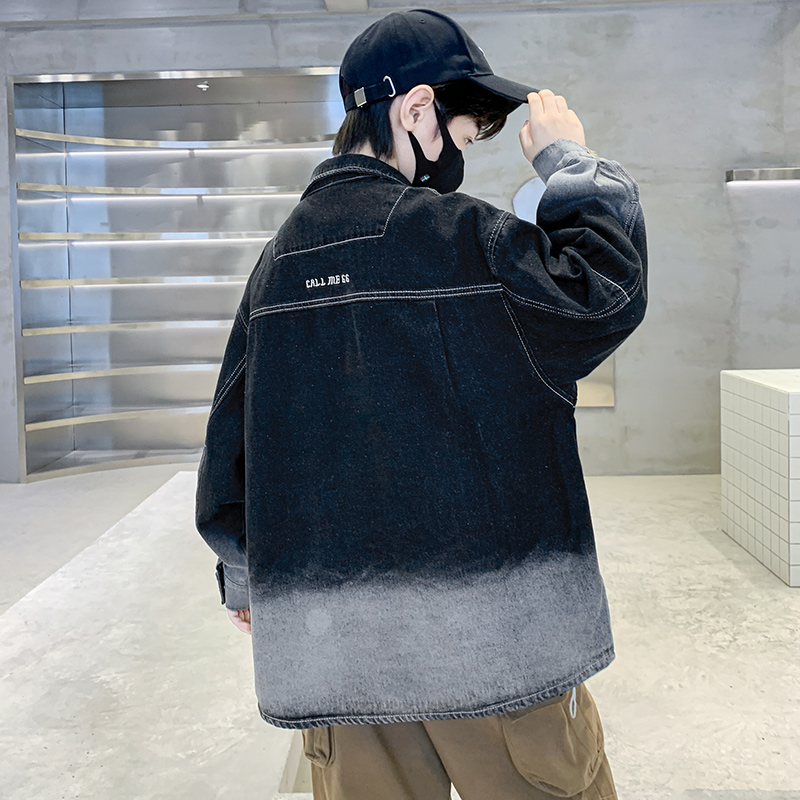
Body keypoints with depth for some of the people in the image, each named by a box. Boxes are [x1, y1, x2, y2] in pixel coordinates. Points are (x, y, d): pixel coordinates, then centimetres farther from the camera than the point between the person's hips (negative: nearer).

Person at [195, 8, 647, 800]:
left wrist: (243, 573, 24)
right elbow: (608, 289, -15)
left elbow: (231, 428, 13)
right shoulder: (450, 234, -11)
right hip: (485, 634, -6)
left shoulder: (282, 254, 10)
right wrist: (569, 159, 0)